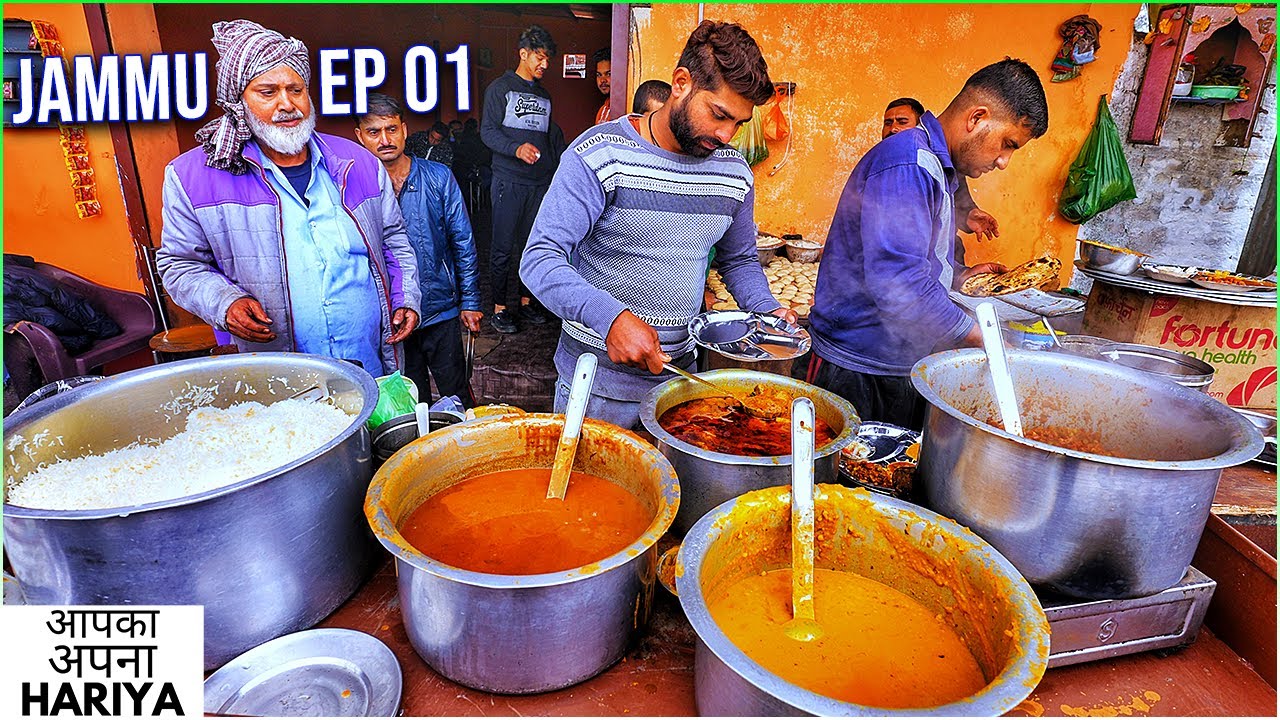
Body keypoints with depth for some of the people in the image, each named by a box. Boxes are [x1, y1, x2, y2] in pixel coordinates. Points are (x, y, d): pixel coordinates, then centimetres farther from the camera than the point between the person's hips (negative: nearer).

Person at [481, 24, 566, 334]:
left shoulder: (544, 96, 20)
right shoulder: (500, 88, 3)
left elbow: (553, 137, 21)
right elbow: (487, 131, -6)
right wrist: (516, 149, -23)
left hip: (540, 183, 5)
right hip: (509, 182, -5)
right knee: (503, 247, -3)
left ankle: (526, 303, 18)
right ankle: (499, 308, 5)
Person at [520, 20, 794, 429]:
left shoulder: (735, 173, 2)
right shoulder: (599, 155, -16)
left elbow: (739, 259, 16)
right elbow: (540, 260, -22)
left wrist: (766, 310, -3)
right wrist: (610, 316, -36)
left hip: (680, 369, 5)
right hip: (597, 379, -4)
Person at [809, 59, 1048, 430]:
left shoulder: (937, 168, 15)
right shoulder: (906, 165, -19)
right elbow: (896, 281, -30)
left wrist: (960, 277, 7)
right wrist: (979, 335, -20)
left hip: (904, 367, 10)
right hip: (856, 369, -10)